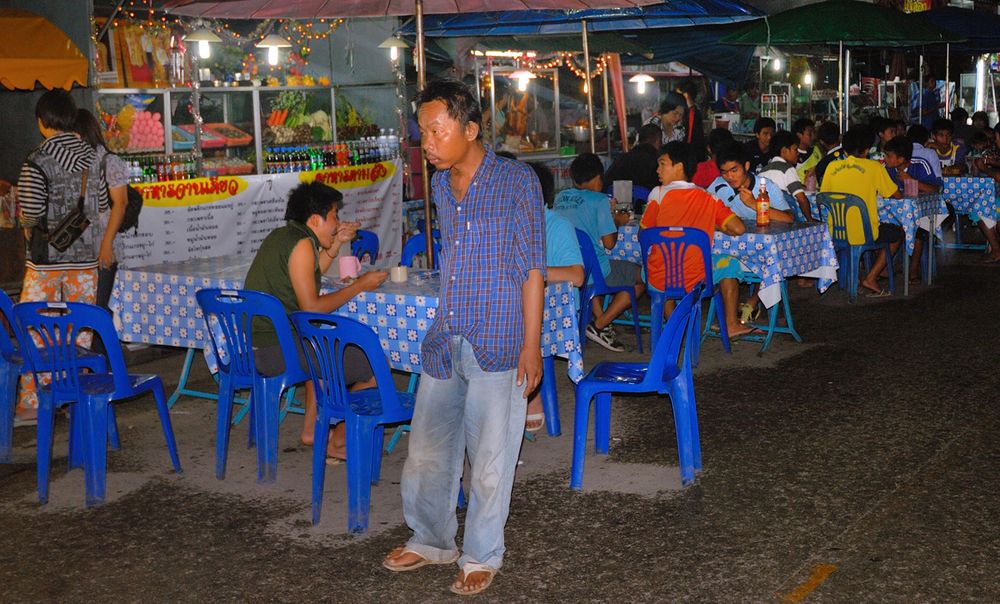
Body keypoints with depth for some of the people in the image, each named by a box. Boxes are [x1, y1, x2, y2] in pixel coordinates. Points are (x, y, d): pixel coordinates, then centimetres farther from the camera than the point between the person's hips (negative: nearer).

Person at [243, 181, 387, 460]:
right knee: (375, 367, -6)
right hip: (276, 350, -10)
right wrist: (359, 285, -8)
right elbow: (311, 308, -17)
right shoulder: (301, 243, -13)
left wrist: (335, 244, 17)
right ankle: (336, 443, 9)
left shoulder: (279, 236, 14)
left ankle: (311, 429, 35)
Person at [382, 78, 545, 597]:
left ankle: (481, 556, 22)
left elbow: (532, 267, -9)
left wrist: (531, 345, -13)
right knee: (427, 450, 12)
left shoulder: (516, 181, -9)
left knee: (489, 460, 4)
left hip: (496, 345, -6)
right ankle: (431, 540, 33)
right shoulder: (439, 184, 10)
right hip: (444, 341, 6)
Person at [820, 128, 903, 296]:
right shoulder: (874, 167, -4)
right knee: (897, 233, 24)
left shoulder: (832, 167, 3)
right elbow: (897, 195, 4)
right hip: (864, 235, -5)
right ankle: (871, 279, 12)